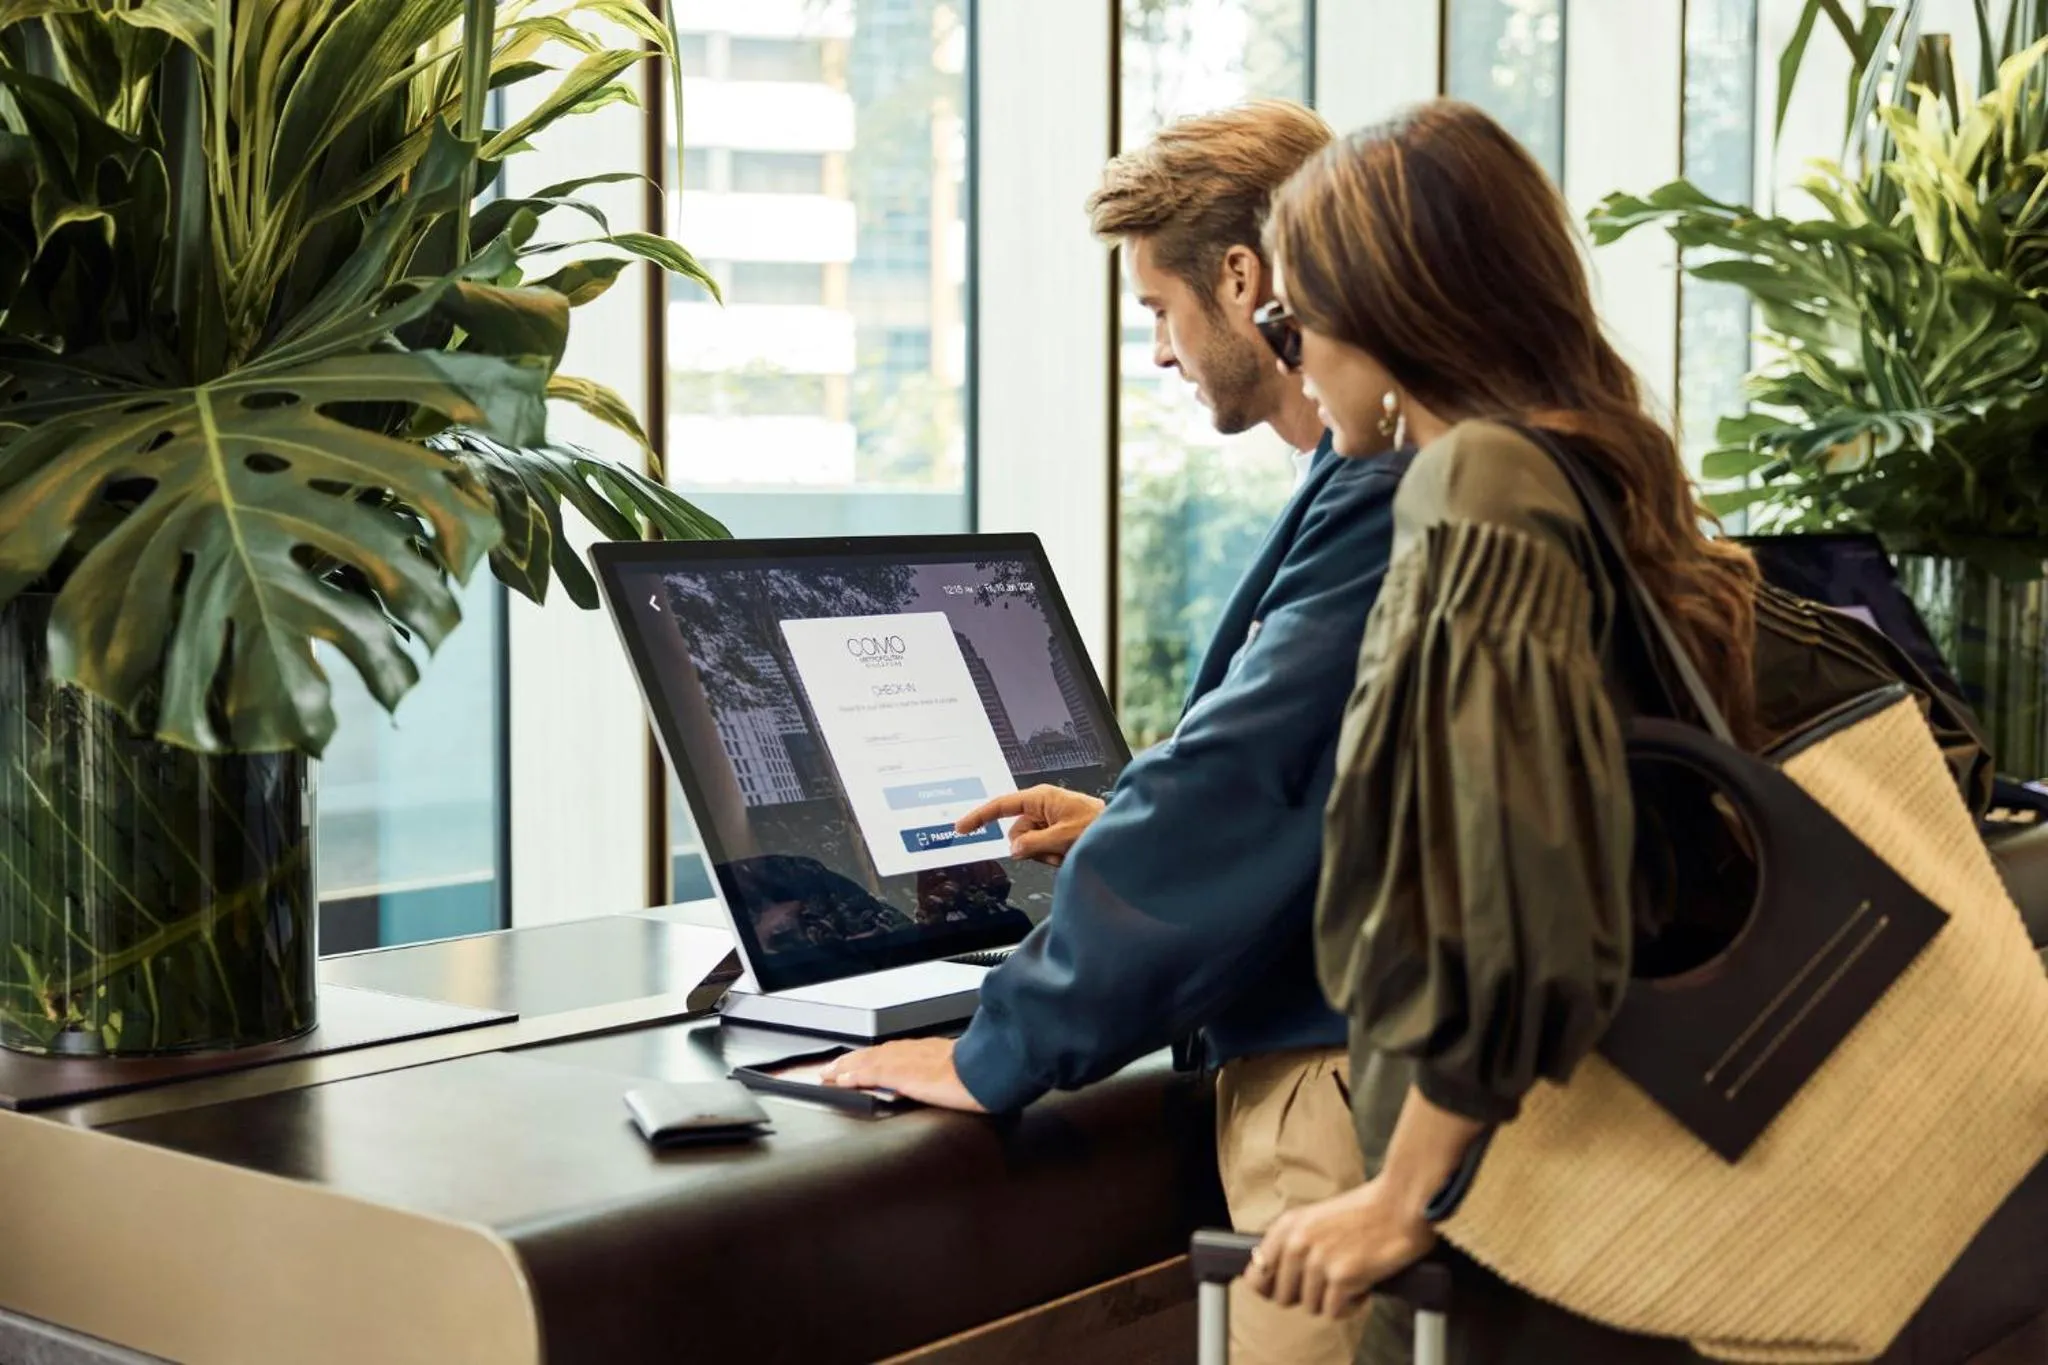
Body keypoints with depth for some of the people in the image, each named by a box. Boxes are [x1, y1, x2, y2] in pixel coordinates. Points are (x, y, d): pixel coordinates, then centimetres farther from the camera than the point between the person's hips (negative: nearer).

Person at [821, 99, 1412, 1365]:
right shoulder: (1397, 477, 12)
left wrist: (996, 1056, -17)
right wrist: (1130, 826, 18)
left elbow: (1231, 781, -23)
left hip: (1341, 1091, -10)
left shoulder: (1381, 500, -22)